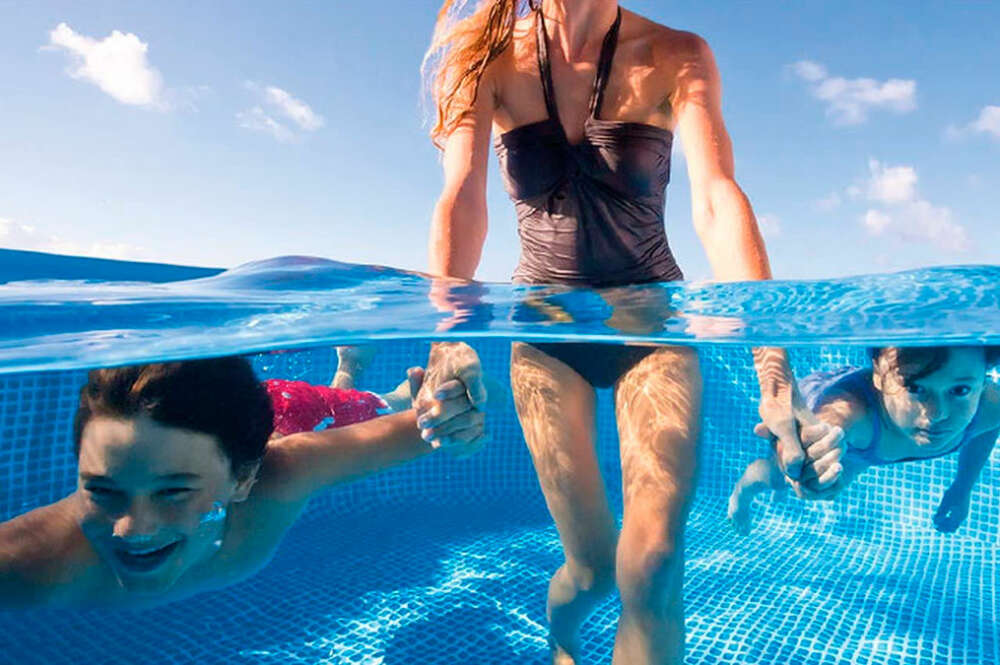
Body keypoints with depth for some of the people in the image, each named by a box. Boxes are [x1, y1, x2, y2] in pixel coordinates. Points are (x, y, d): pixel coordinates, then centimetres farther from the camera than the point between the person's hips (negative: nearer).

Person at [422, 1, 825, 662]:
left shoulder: (677, 59, -6)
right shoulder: (491, 56, -4)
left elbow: (717, 203, -20)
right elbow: (463, 200, -19)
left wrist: (773, 370, -35)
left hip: (651, 324, 0)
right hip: (547, 331, 0)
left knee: (653, 562, -17)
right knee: (593, 566, 4)